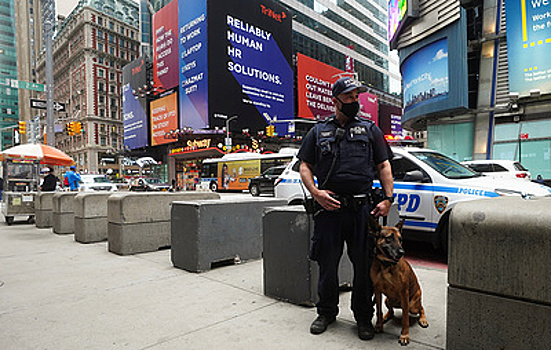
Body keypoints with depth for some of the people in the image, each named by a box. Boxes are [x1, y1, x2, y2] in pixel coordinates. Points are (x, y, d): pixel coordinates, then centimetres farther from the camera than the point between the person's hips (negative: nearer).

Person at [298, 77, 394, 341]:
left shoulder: (370, 130, 13)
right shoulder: (318, 132, 12)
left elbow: (384, 166, 11)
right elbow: (305, 167, 10)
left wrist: (388, 198, -1)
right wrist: (315, 192, -8)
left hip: (362, 209, 0)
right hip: (328, 207, 0)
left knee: (364, 265, 7)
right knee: (327, 263, 9)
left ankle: (363, 317, 27)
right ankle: (326, 312, 30)